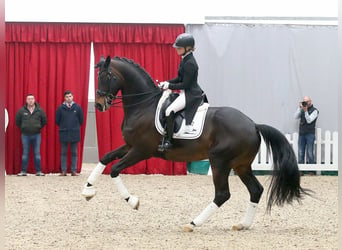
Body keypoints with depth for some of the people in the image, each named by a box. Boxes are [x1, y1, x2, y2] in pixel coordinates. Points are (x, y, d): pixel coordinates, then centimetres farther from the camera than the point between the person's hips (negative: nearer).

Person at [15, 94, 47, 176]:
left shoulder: (40, 110, 0)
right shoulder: (21, 110, 0)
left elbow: (44, 121, 10)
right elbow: (17, 121, 11)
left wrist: (38, 128, 7)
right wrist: (22, 129, 8)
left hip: (36, 135, 0)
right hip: (25, 135, 0)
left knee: (37, 153, 2)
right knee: (25, 153, 3)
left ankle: (38, 171, 6)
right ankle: (23, 171, 6)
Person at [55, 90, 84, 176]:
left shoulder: (77, 108, 1)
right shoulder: (60, 108, 0)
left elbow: (81, 120, 7)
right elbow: (57, 121, 7)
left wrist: (75, 127, 8)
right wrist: (63, 127, 7)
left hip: (75, 134, 0)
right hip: (63, 134, 0)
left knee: (74, 153, 4)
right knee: (63, 153, 4)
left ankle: (74, 170, 7)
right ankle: (63, 170, 6)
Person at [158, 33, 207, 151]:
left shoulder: (190, 63, -21)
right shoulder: (185, 60, 10)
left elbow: (185, 84, -20)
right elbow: (180, 78, 18)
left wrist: (169, 86, -14)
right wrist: (167, 83, 6)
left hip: (191, 94, -11)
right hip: (187, 92, 11)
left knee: (169, 110, -20)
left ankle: (168, 142, -18)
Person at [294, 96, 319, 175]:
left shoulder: (314, 111, 0)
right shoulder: (301, 110, 15)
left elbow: (309, 120, -10)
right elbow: (296, 117, 1)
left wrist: (306, 111, -18)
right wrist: (300, 107, -5)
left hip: (310, 134, -4)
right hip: (301, 134, 4)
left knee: (310, 153, -5)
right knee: (300, 153, 1)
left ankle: (311, 171, -2)